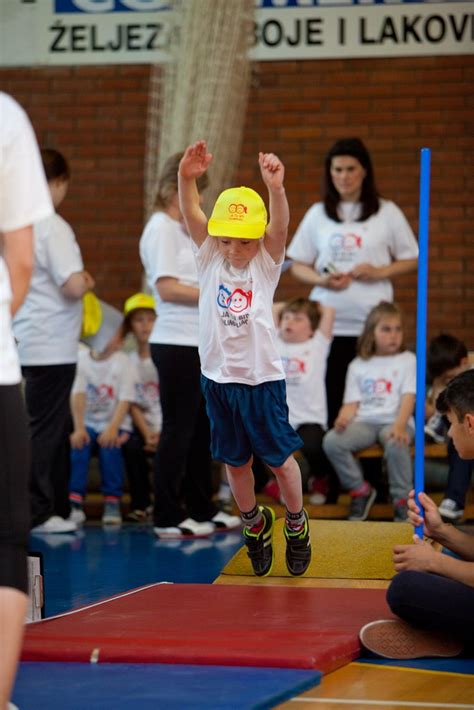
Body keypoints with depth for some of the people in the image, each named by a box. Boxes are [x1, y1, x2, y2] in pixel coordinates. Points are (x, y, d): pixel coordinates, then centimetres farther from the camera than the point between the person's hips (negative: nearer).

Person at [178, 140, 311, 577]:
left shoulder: (266, 263, -7)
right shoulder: (210, 258, -3)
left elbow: (280, 226, -26)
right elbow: (191, 214, -18)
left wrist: (276, 188, -48)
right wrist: (186, 179, -39)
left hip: (262, 378, -2)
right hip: (218, 377, 2)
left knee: (279, 458, 7)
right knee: (235, 461, 15)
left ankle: (296, 524, 29)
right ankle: (254, 524, 36)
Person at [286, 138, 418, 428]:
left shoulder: (387, 213, 5)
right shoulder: (318, 214, 10)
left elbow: (411, 259, 10)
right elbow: (298, 265, 13)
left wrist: (380, 272, -9)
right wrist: (321, 280, -8)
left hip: (372, 321, -1)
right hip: (327, 321, 2)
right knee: (329, 397, -4)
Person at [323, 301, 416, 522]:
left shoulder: (407, 360, 9)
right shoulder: (358, 366, 16)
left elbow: (408, 398, -3)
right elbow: (352, 403, 9)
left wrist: (400, 425, -22)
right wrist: (343, 419, -16)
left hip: (395, 421, -3)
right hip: (364, 422, 3)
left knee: (395, 444, -39)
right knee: (331, 441, -26)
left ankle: (401, 498, -16)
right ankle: (360, 490, -4)